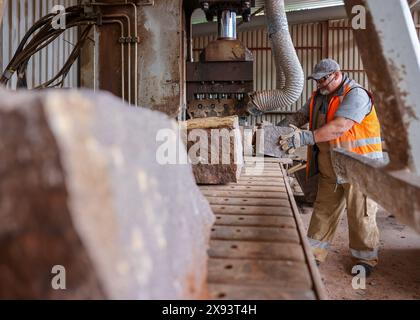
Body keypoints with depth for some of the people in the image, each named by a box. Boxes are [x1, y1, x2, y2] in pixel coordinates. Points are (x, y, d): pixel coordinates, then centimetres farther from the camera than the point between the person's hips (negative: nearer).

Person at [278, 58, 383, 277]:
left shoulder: (356, 94, -16)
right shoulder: (319, 96, 11)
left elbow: (339, 127, -28)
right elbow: (301, 115, 8)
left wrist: (306, 138, -34)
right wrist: (280, 128, -10)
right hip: (329, 169, 7)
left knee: (360, 214, 4)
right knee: (323, 210, 11)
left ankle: (365, 258, 20)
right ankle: (315, 253, 21)